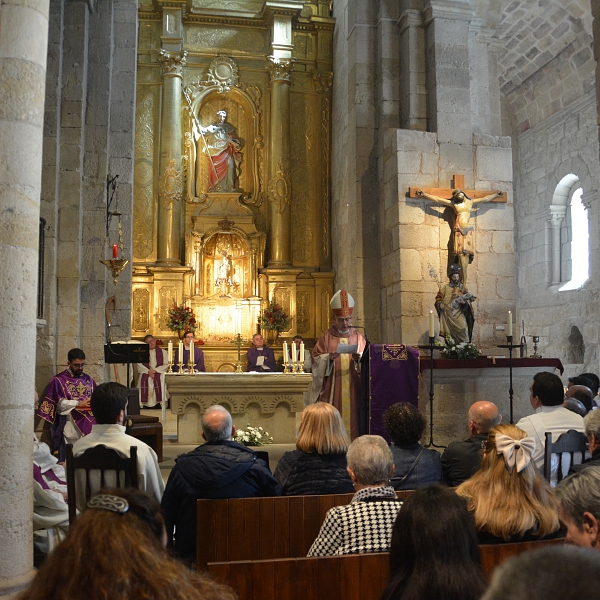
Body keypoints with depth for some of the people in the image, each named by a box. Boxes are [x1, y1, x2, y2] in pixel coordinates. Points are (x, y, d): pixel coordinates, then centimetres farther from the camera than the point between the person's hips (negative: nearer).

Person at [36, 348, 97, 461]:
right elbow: (58, 403, -7)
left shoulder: (88, 380, 15)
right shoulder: (58, 380, 1)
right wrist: (78, 404, -12)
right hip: (69, 426, -4)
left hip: (88, 426, 4)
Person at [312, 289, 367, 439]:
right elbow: (316, 360, 1)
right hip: (332, 389, -2)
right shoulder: (326, 337, 5)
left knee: (352, 416, -1)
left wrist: (359, 358, -12)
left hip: (353, 388, 2)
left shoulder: (358, 337, 11)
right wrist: (328, 358, -17)